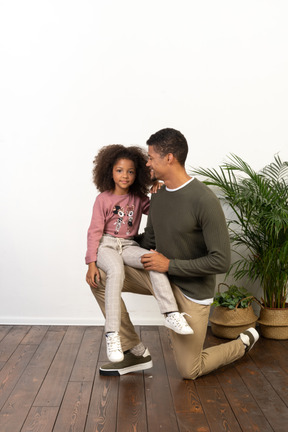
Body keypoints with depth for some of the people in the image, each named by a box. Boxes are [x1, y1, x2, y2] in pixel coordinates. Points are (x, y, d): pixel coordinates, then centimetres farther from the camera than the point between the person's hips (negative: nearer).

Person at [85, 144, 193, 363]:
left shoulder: (138, 198, 10)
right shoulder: (103, 199, -2)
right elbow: (95, 231, -4)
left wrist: (159, 193, -2)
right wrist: (91, 263, -12)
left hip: (128, 245, 4)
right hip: (106, 245, -4)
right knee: (116, 271, -36)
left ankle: (171, 313, -28)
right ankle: (112, 335, -35)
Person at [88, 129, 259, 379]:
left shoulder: (204, 201, -24)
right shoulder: (158, 194, 0)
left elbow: (221, 262, -25)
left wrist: (170, 264, -22)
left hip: (191, 290, -7)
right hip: (160, 276, 7)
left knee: (190, 371, 2)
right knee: (100, 276, -9)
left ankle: (245, 342, 30)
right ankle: (136, 353, 3)